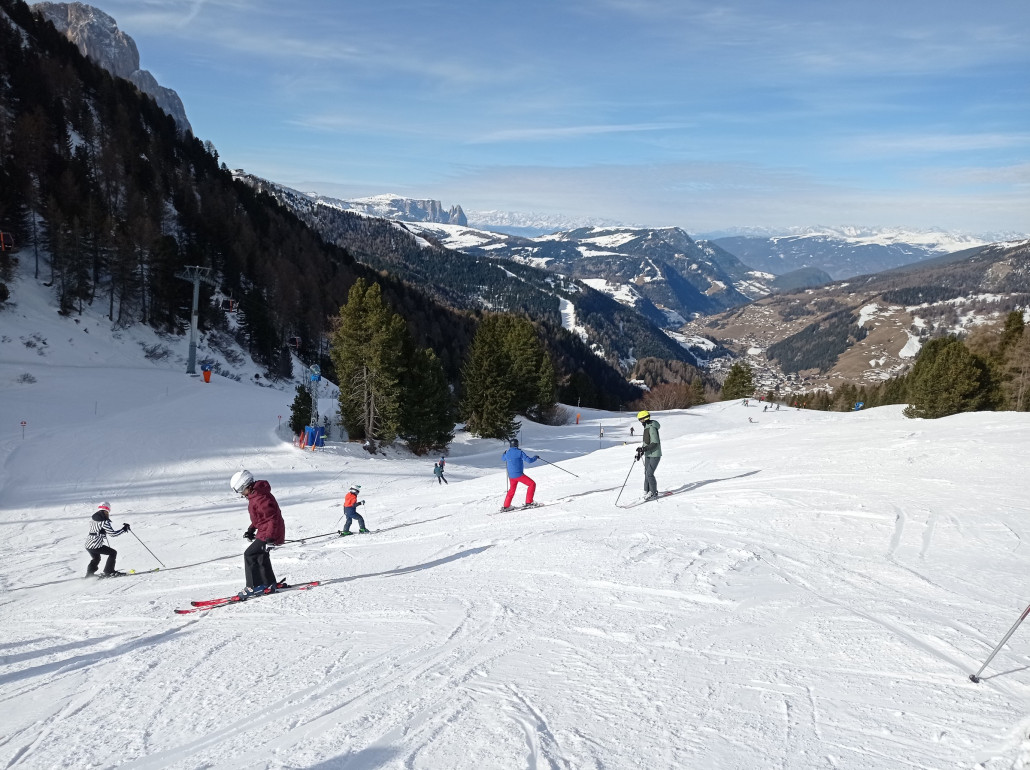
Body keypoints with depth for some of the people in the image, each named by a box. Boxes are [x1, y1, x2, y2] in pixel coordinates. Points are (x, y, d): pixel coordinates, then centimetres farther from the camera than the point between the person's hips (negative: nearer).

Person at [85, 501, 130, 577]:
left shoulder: (93, 521, 12)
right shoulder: (104, 522, -13)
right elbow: (113, 534, -15)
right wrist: (124, 529, -6)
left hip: (88, 545, 8)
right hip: (96, 546, -8)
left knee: (96, 559, 31)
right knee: (113, 553, 8)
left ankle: (90, 573, 31)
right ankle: (108, 571, 8)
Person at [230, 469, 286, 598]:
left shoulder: (260, 498, -25)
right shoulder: (255, 495, 9)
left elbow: (272, 518, -28)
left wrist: (270, 537, -31)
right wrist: (251, 529, 19)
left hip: (269, 533, -11)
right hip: (264, 532, 11)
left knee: (249, 555, -10)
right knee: (261, 556, 21)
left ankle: (254, 586, -4)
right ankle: (269, 584, 34)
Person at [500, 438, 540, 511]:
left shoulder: (507, 453, 6)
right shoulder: (519, 452, -12)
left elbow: (503, 458, 29)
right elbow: (529, 460, -13)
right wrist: (536, 457, 7)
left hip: (511, 476, 7)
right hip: (519, 475, -7)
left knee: (512, 490, 24)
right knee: (532, 484, 3)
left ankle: (506, 506, 26)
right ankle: (528, 502, -1)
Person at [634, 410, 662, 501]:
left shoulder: (652, 428, -17)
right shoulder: (646, 428, 13)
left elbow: (655, 443, -22)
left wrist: (644, 448, -26)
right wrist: (640, 452, 15)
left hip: (655, 455, -9)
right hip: (648, 455, 9)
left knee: (649, 474, -12)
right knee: (646, 473, 9)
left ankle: (654, 493, -3)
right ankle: (647, 492, 18)